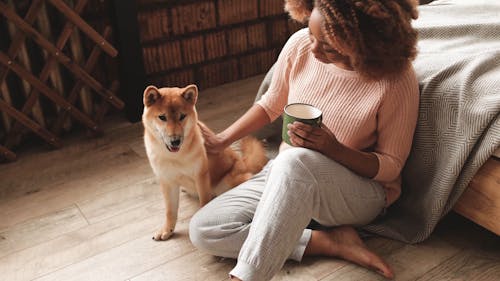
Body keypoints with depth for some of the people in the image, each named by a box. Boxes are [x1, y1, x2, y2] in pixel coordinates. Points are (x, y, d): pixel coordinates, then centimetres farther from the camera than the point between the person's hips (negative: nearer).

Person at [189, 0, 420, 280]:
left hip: (363, 191, -5)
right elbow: (271, 104, 9)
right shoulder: (300, 45, -9)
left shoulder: (397, 81, -21)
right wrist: (222, 140, 10)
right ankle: (331, 241, -12)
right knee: (203, 229, -12)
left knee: (295, 161, -41)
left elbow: (391, 166, -11)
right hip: (287, 175, 6)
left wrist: (333, 148, -28)